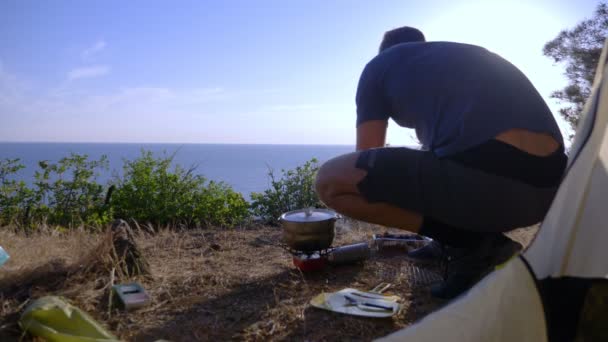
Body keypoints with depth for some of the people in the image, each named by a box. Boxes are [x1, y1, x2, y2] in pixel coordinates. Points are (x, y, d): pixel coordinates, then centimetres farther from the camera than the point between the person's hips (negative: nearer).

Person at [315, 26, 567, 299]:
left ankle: (467, 241, 3)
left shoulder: (378, 66, 17)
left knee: (330, 181, 4)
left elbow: (368, 158, 19)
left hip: (482, 178, -8)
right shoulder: (472, 54, 33)